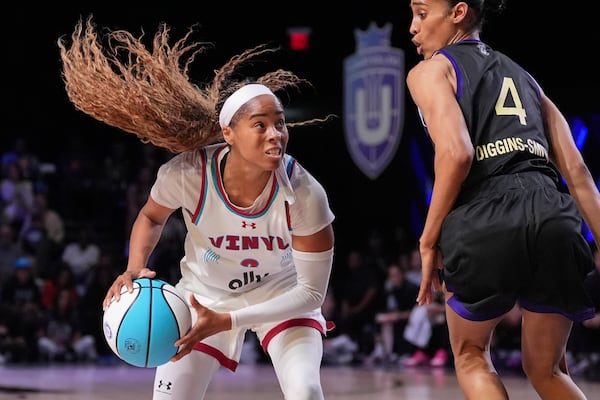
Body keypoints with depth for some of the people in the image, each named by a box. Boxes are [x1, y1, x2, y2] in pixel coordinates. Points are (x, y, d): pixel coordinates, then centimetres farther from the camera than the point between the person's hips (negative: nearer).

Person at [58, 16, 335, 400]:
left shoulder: (304, 194, -30)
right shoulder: (186, 174, -27)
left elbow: (311, 292, -23)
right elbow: (151, 217, -1)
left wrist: (226, 321, -31)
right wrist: (135, 270, -21)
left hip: (281, 292, -1)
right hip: (205, 294, 1)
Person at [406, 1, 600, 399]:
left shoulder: (430, 70, 11)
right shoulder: (523, 75, 27)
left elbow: (456, 153, -9)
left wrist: (429, 239, -2)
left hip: (486, 221, -5)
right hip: (555, 217, 5)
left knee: (471, 355, 20)